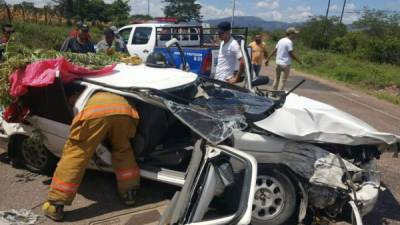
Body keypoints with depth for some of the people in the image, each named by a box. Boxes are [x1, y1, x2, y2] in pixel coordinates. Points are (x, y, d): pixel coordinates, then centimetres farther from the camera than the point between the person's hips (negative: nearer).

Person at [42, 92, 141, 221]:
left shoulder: (93, 97, 46)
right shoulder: (120, 97, 49)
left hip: (95, 112, -2)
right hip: (124, 111, 3)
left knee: (75, 155, 9)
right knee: (123, 151, 28)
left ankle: (54, 206, 15)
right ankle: (129, 193, 32)